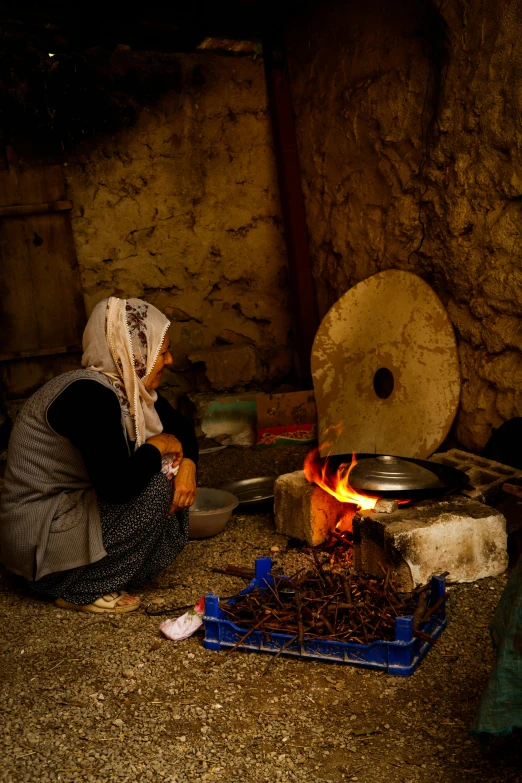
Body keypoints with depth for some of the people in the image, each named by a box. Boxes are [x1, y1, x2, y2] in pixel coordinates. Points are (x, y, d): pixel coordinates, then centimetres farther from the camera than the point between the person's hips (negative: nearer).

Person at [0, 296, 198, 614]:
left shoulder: (130, 387, 0)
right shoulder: (90, 395, -27)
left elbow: (180, 427, 13)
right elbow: (117, 486, -35)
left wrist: (187, 463, -8)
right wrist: (160, 445, -18)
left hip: (73, 504, 9)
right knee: (158, 485, -20)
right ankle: (82, 590, -8)